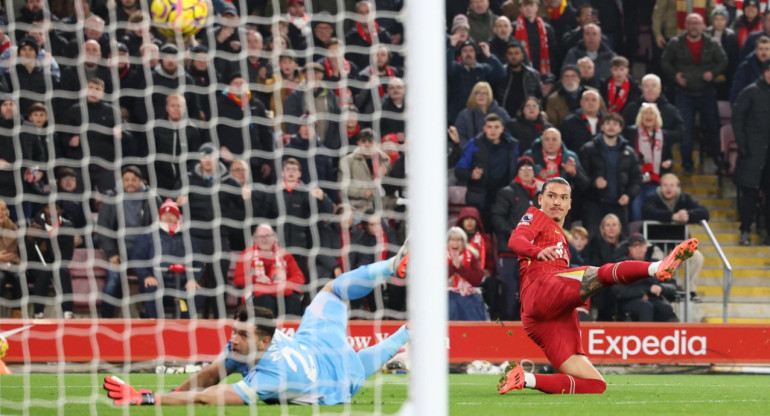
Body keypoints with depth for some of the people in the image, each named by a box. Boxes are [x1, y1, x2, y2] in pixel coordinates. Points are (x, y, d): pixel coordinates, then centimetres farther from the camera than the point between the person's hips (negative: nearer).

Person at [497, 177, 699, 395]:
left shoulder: (560, 236, 41)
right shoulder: (535, 217, 17)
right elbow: (515, 240, -8)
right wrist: (538, 251, -29)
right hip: (542, 289, -8)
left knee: (595, 385, -3)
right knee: (604, 273, -31)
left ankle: (525, 379, -9)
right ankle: (658, 268, -59)